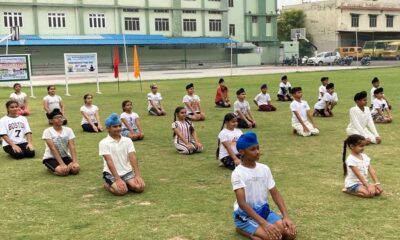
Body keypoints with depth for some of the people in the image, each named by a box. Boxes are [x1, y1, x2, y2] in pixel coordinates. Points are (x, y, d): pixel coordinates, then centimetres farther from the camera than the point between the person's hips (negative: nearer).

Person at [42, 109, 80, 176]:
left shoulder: (68, 130, -2)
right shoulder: (48, 131, -13)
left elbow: (72, 147, -10)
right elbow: (53, 149, -20)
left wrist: (75, 162, -25)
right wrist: (62, 164, -28)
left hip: (65, 157, 3)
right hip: (51, 158, -3)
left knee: (76, 169, -26)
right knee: (62, 171, -32)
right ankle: (52, 168, 2)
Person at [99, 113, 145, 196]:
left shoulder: (127, 140, 3)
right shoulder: (104, 143, -8)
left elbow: (133, 158, -7)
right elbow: (109, 162, -17)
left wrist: (138, 175, -19)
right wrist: (118, 179, -26)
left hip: (127, 172, 3)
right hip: (111, 173, -3)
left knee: (140, 187, -21)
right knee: (121, 191, -29)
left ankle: (125, 184, 9)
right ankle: (108, 185, 4)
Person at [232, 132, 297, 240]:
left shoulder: (264, 168, 0)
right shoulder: (238, 173, -18)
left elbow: (275, 193, 3)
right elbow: (242, 203, -24)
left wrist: (286, 216, -11)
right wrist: (264, 223, -31)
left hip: (264, 211, 6)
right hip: (245, 215, -6)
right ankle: (243, 230, -1)